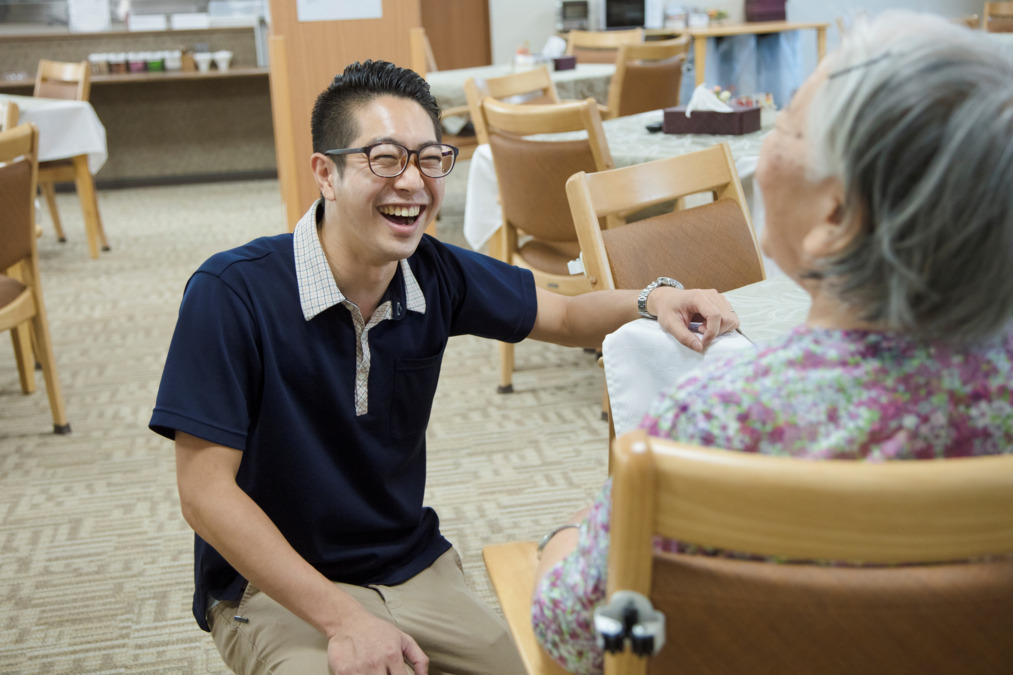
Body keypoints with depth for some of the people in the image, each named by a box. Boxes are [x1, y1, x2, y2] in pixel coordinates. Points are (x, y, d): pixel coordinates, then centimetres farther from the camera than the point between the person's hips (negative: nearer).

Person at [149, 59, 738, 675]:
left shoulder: (436, 275, -5)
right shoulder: (232, 294, -20)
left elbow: (566, 316, 9)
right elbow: (206, 490, -19)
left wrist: (653, 302, -13)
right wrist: (343, 620, -24)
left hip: (415, 568, 5)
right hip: (273, 592, -4)